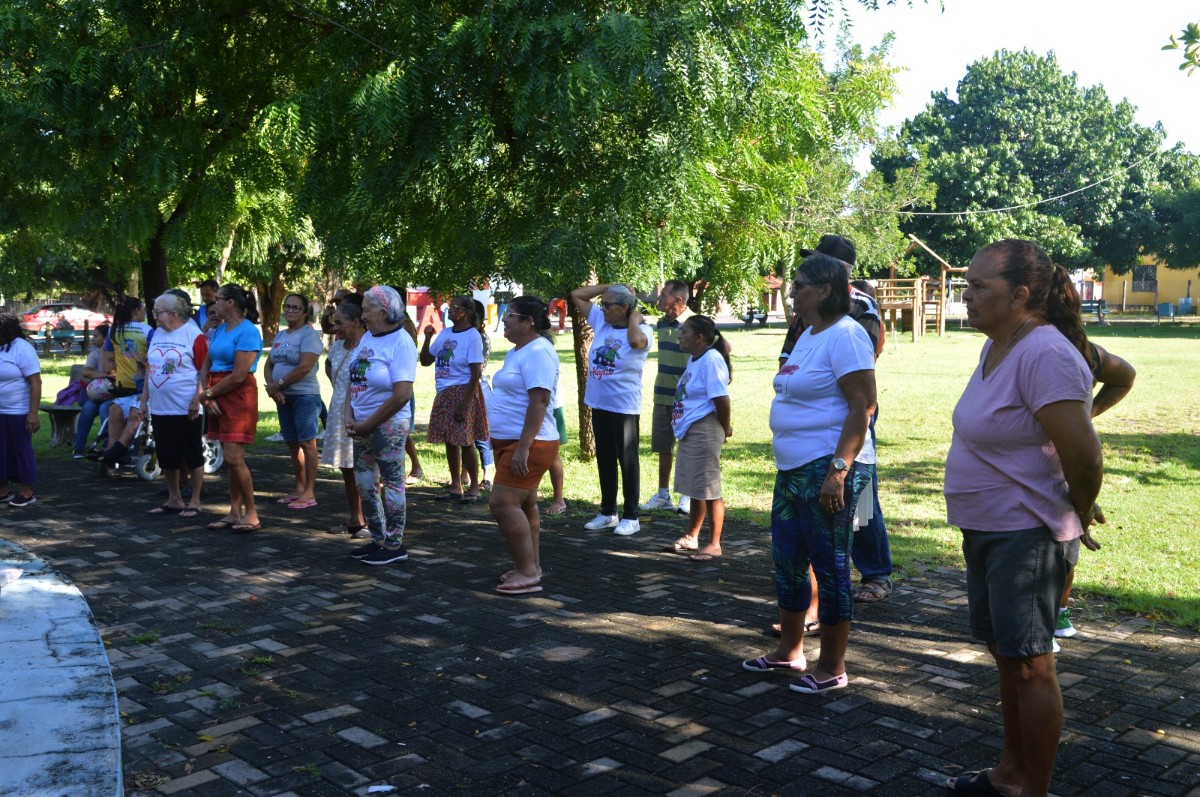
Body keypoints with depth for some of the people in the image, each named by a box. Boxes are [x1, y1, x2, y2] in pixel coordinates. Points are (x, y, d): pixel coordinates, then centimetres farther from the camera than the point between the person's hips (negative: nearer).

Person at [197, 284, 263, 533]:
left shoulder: (247, 332, -11)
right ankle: (234, 513, 14)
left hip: (239, 397, -8)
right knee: (231, 459, 9)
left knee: (233, 457, -13)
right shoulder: (219, 330, 15)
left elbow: (239, 376, -17)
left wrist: (205, 394, -9)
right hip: (218, 398, 8)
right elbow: (206, 366, 13)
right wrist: (206, 396, -4)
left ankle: (251, 514, -4)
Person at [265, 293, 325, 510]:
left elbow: (305, 367, -19)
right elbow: (268, 365, 14)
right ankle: (299, 488, 21)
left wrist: (278, 384, -14)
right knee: (292, 443, 12)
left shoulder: (309, 334, -8)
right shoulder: (280, 335, 16)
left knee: (306, 443, -5)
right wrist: (271, 386, -6)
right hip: (283, 397, 8)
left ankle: (309, 493, -2)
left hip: (304, 395, -8)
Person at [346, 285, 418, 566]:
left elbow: (402, 395, -20)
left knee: (391, 484, 1)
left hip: (388, 425, -8)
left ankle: (394, 545, 11)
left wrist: (368, 425, -15)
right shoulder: (367, 337, 9)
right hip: (362, 424, 8)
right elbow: (353, 381, 12)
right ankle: (378, 539, 25)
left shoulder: (401, 342, -14)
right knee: (364, 483, 12)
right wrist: (349, 416, -2)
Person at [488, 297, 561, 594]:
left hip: (529, 445, -10)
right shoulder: (516, 352, 16)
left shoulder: (538, 352, -16)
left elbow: (539, 402, -24)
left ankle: (528, 573, -9)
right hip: (509, 442, 10)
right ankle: (531, 568, 21)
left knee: (503, 503, -14)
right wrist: (501, 444, 22)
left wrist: (523, 447, -27)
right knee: (524, 505, 13)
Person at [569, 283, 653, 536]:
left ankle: (631, 517, 12)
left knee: (627, 461, 2)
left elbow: (636, 341, -37)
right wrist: (610, 287, 2)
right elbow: (577, 295, 8)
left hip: (624, 407, -7)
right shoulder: (600, 320, 5)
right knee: (604, 459, 15)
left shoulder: (641, 330, -12)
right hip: (599, 403, 7)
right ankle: (608, 512, 27)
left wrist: (634, 317, -18)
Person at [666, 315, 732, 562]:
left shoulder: (711, 360, -18)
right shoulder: (694, 359, 13)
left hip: (704, 431, -10)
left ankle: (714, 544, 7)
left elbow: (722, 399, -21)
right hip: (689, 431, 10)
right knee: (695, 489, 19)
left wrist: (725, 430, -10)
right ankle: (691, 537, 30)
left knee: (709, 490, -2)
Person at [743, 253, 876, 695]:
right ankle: (789, 650, 32)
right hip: (794, 468, 10)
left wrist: (838, 469, -25)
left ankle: (832, 668, 14)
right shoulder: (808, 335, 15)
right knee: (787, 560, 17)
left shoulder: (844, 335, -15)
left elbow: (863, 404, -20)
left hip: (828, 468, -10)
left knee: (829, 565, 0)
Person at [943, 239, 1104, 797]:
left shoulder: (1045, 354, -23)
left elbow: (1084, 456, -27)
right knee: (1005, 653, 19)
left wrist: (1080, 514, -10)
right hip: (986, 529, 10)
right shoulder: (997, 346, 8)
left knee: (1028, 665, -1)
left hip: (1026, 535, -10)